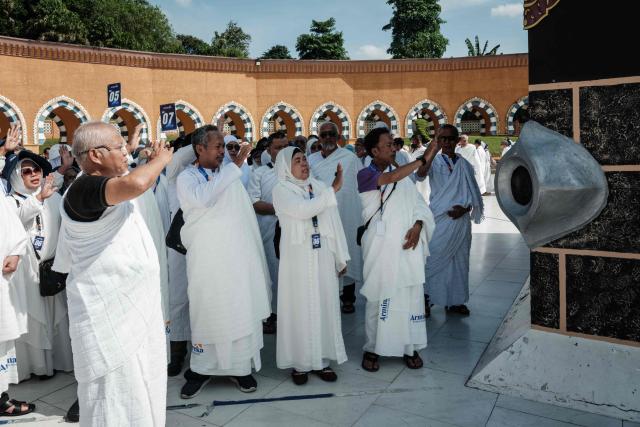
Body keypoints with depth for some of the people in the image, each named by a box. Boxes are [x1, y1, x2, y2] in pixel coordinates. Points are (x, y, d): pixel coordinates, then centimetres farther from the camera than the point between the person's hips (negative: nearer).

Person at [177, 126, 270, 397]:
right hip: (206, 261, -3)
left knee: (241, 313, 7)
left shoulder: (230, 175, 10)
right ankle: (201, 370, 23)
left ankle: (240, 367, 22)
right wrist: (235, 165, -24)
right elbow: (202, 197, -25)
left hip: (238, 258, 3)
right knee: (205, 314, 6)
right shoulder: (186, 178, -2)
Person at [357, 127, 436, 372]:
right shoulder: (365, 175, -3)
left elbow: (419, 205, 11)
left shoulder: (404, 176, 12)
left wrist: (418, 226, -9)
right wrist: (424, 159, -19)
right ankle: (372, 349, 18)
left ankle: (410, 348, 22)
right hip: (381, 248, -4)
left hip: (408, 247, 4)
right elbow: (390, 178, -22)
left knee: (411, 297, 7)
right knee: (378, 298, 3)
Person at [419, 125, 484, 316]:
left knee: (459, 261, 10)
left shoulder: (465, 166, 7)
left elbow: (474, 194, 11)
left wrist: (465, 208, -9)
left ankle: (455, 301, 24)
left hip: (461, 220, 4)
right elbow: (420, 174, -26)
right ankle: (425, 296, 15)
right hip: (440, 220, -4)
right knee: (434, 259, -2)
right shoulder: (435, 162, -3)